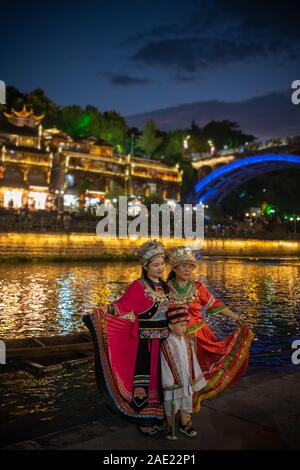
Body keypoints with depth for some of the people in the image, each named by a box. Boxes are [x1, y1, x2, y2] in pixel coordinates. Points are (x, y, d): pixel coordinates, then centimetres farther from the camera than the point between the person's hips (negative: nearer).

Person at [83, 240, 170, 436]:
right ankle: (144, 420, 19)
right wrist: (99, 313, -37)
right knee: (145, 379, 2)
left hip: (164, 341, 7)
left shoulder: (164, 286, 8)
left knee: (160, 378, 17)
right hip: (146, 343, -7)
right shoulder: (139, 286, -13)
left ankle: (158, 416, 34)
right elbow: (121, 307, -22)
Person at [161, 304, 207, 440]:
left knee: (187, 404, 21)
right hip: (174, 382, -5)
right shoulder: (167, 345, -21)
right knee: (171, 407, 13)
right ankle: (170, 427, 35)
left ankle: (185, 425, 41)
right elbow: (166, 367, -17)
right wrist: (170, 385, -15)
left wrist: (195, 377, 5)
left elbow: (193, 360, 3)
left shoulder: (188, 340, -4)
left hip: (188, 380, 5)